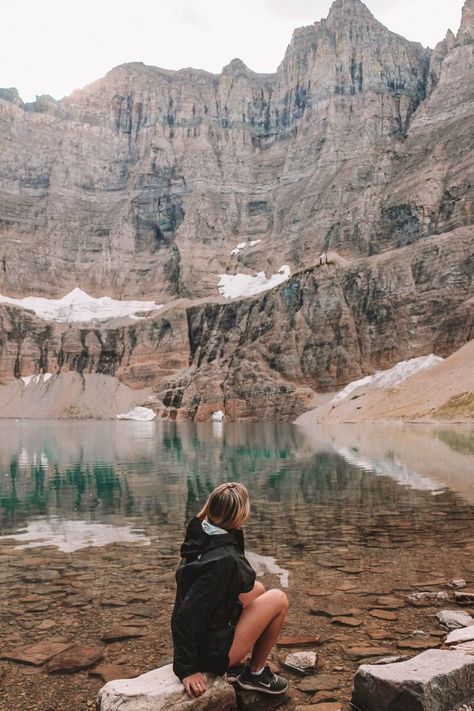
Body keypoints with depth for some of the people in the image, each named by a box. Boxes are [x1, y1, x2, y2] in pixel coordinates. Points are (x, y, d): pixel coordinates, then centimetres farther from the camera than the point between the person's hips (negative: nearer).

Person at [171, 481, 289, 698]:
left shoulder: (203, 536, -6)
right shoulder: (223, 559, -31)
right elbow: (186, 615, -28)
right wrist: (186, 669, -21)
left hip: (203, 629, 8)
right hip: (211, 651, -8)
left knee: (257, 589, 20)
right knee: (279, 599, 0)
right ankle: (255, 673, 14)